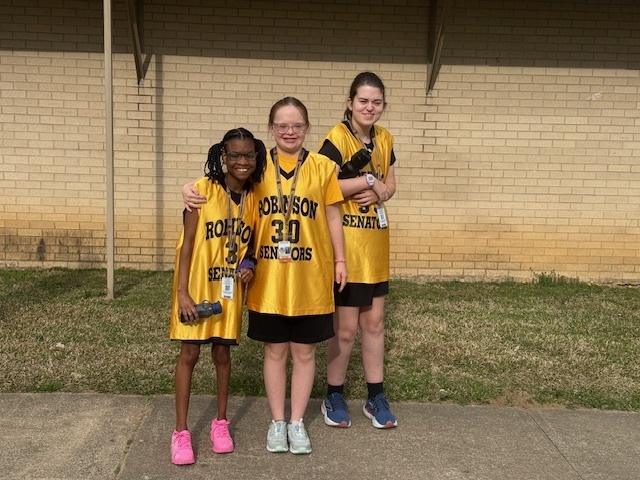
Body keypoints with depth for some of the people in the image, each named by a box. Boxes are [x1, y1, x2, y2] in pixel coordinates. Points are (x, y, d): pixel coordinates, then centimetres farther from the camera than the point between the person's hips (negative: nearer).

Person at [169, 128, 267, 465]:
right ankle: (181, 431, 15)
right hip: (197, 286, -3)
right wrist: (182, 292, -17)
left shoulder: (253, 197, 1)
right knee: (189, 354, 3)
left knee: (222, 353, 13)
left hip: (229, 288, 4)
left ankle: (220, 423, 29)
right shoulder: (203, 189, -12)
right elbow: (187, 242, -12)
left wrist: (249, 266, -8)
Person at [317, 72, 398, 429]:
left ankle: (376, 397, 28)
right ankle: (334, 396, 24)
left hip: (376, 244, 6)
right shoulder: (337, 137, -12)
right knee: (347, 326, 3)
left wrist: (378, 192, -8)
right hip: (345, 243, -6)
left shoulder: (385, 139, 9)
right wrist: (367, 180, -16)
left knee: (374, 321, 14)